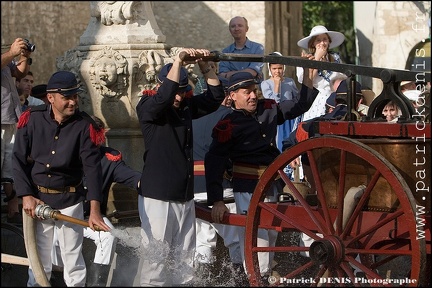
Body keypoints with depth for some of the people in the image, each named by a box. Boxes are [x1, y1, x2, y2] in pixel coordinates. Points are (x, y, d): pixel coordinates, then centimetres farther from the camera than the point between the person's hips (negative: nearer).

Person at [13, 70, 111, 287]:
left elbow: (93, 166, -19)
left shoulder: (84, 125, -12)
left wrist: (95, 209, -29)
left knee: (73, 259, 5)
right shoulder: (32, 119, -8)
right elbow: (18, 159, -3)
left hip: (70, 201, -1)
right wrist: (26, 196, -12)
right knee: (39, 259, 14)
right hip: (37, 198, 1)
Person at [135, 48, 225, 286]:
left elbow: (216, 96, 10)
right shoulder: (147, 107, -8)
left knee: (184, 262, 10)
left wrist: (204, 66, -2)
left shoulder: (186, 106, 11)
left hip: (185, 197, 7)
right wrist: (178, 61, -25)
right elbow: (164, 97, -28)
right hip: (158, 197, -7)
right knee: (156, 259, -6)